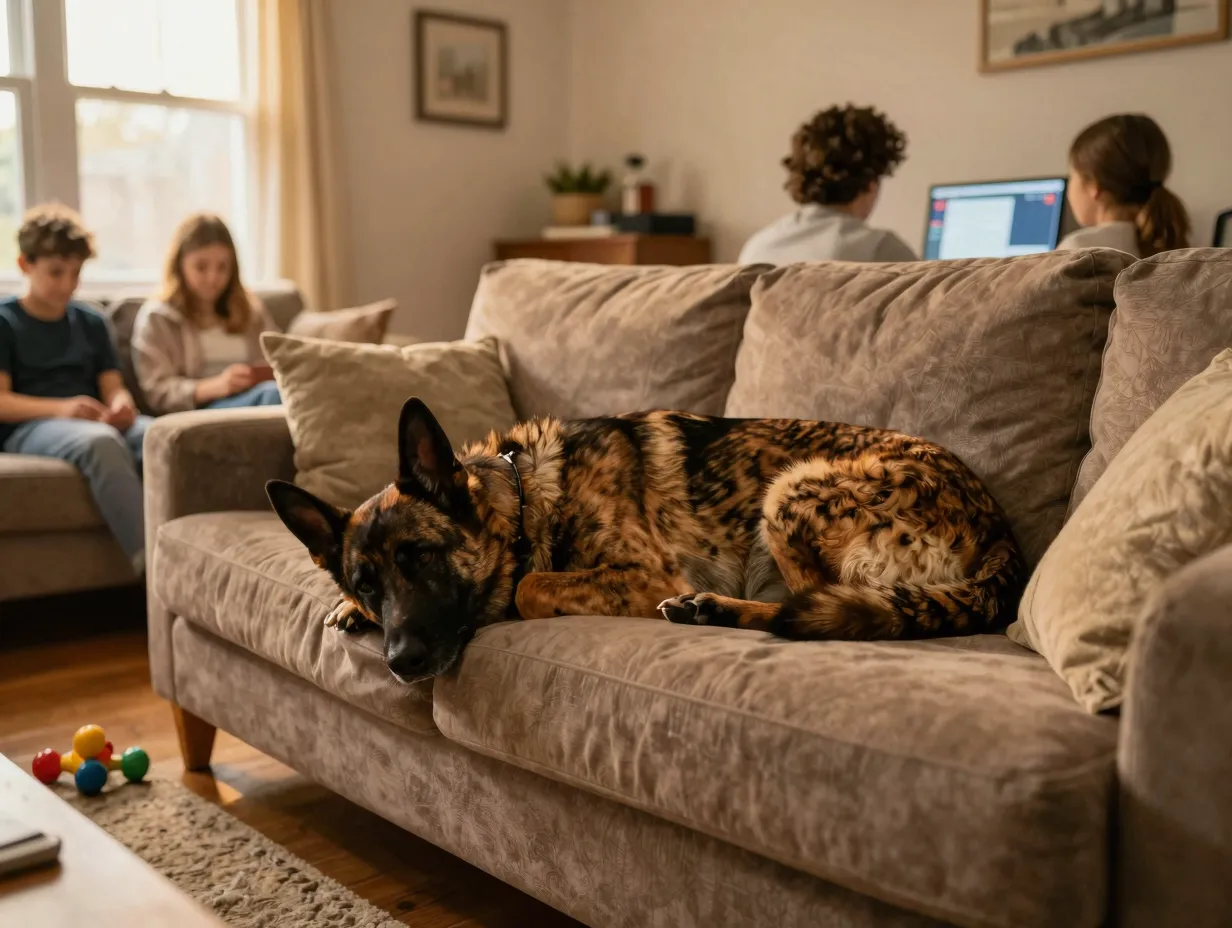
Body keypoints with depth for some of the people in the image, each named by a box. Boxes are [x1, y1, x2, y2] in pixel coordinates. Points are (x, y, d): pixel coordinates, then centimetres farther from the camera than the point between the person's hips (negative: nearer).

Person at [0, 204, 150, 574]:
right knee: (100, 442, -41)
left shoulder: (91, 323, 22)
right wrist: (61, 408, -21)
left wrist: (121, 406, -13)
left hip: (96, 424, 5)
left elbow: (113, 388, 13)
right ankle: (149, 559, -45)